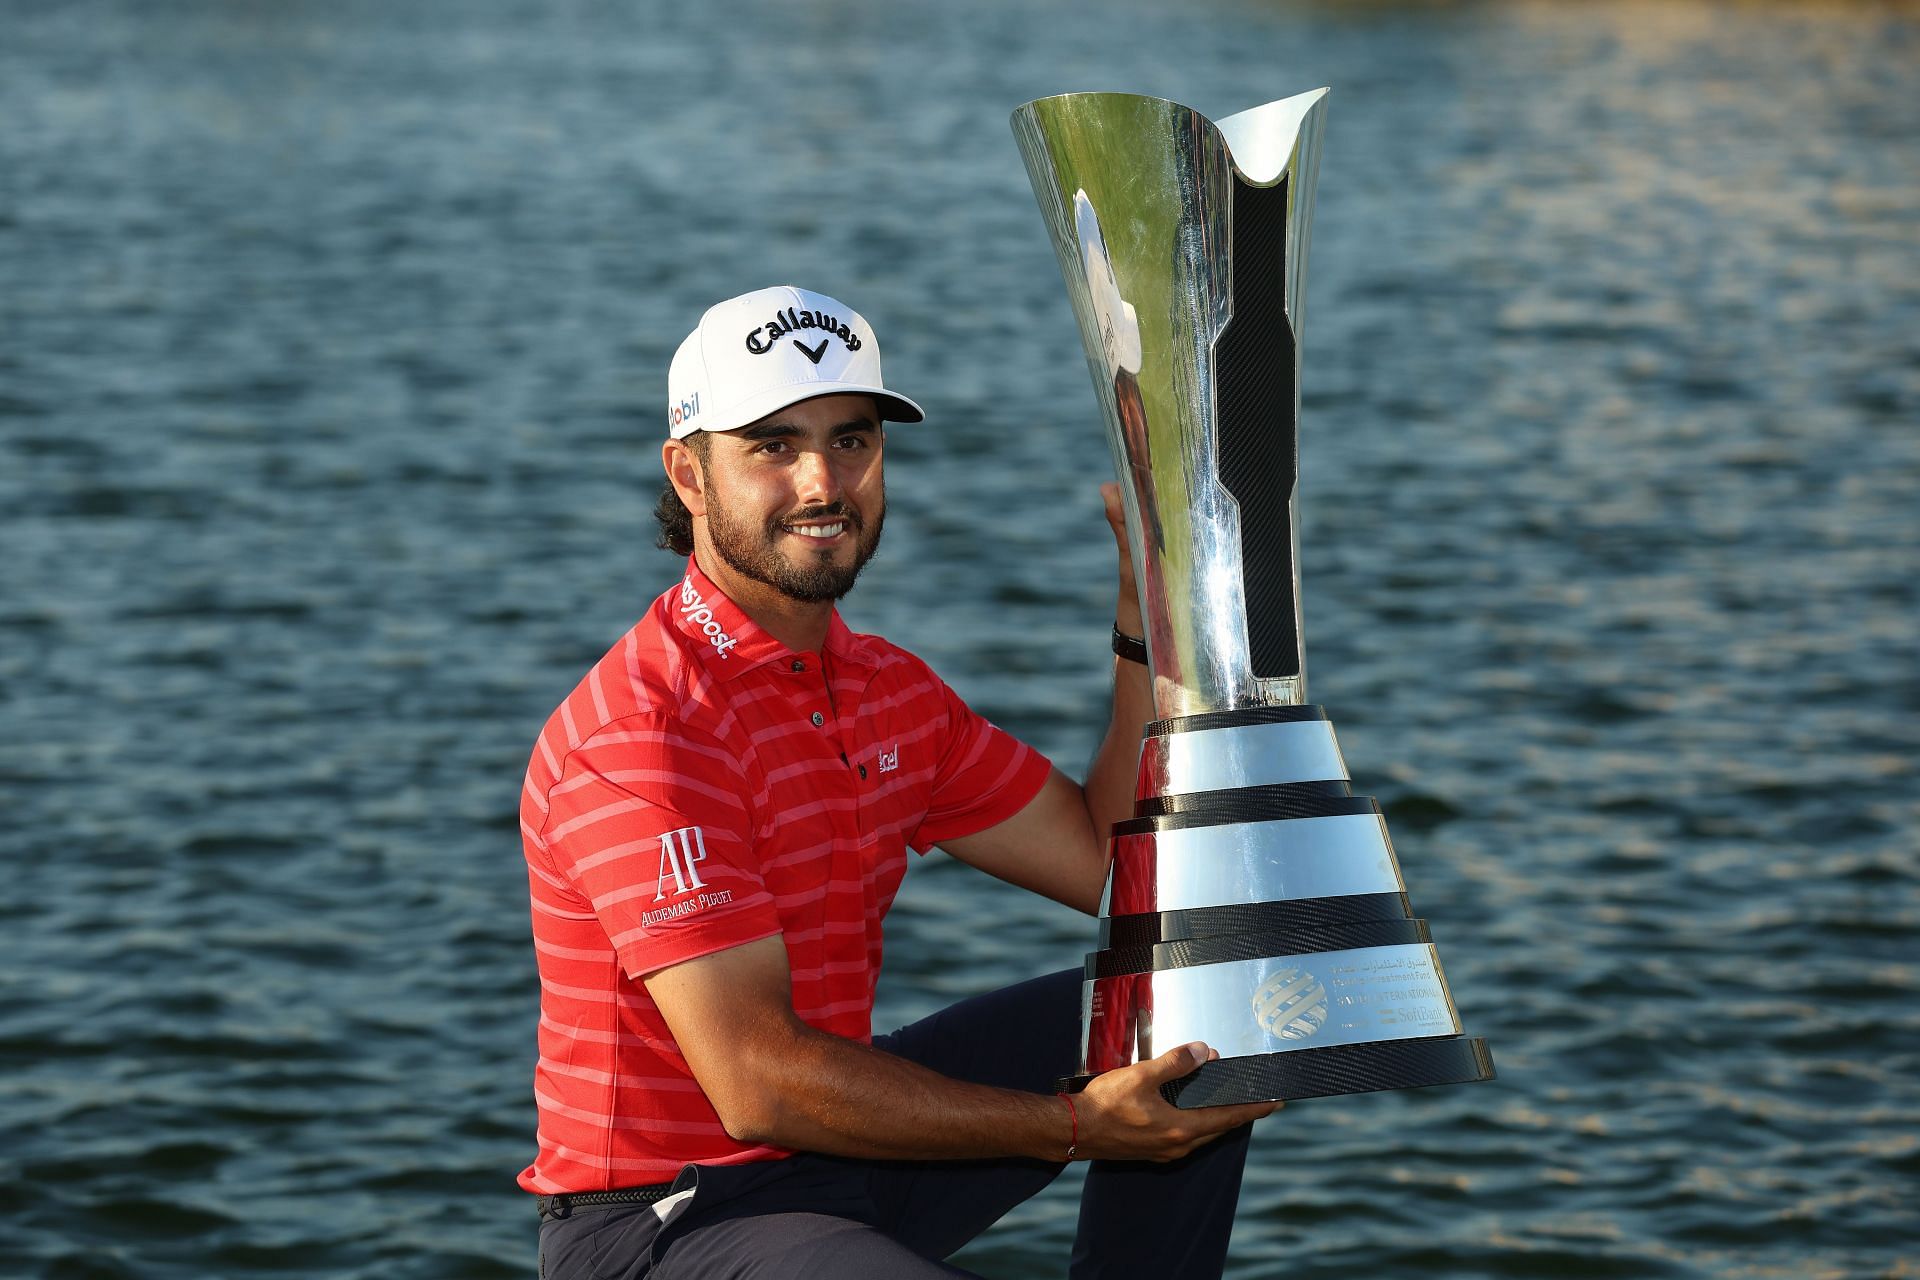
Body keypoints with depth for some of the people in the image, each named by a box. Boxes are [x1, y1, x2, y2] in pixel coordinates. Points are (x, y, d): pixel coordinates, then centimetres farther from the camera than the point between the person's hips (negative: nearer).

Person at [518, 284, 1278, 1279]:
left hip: (836, 1163, 9)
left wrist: (1148, 615, 1)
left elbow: (1109, 863, 12)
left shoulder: (886, 689, 8)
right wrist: (1076, 1128, -23)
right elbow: (759, 1086, -26)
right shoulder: (636, 736, -22)